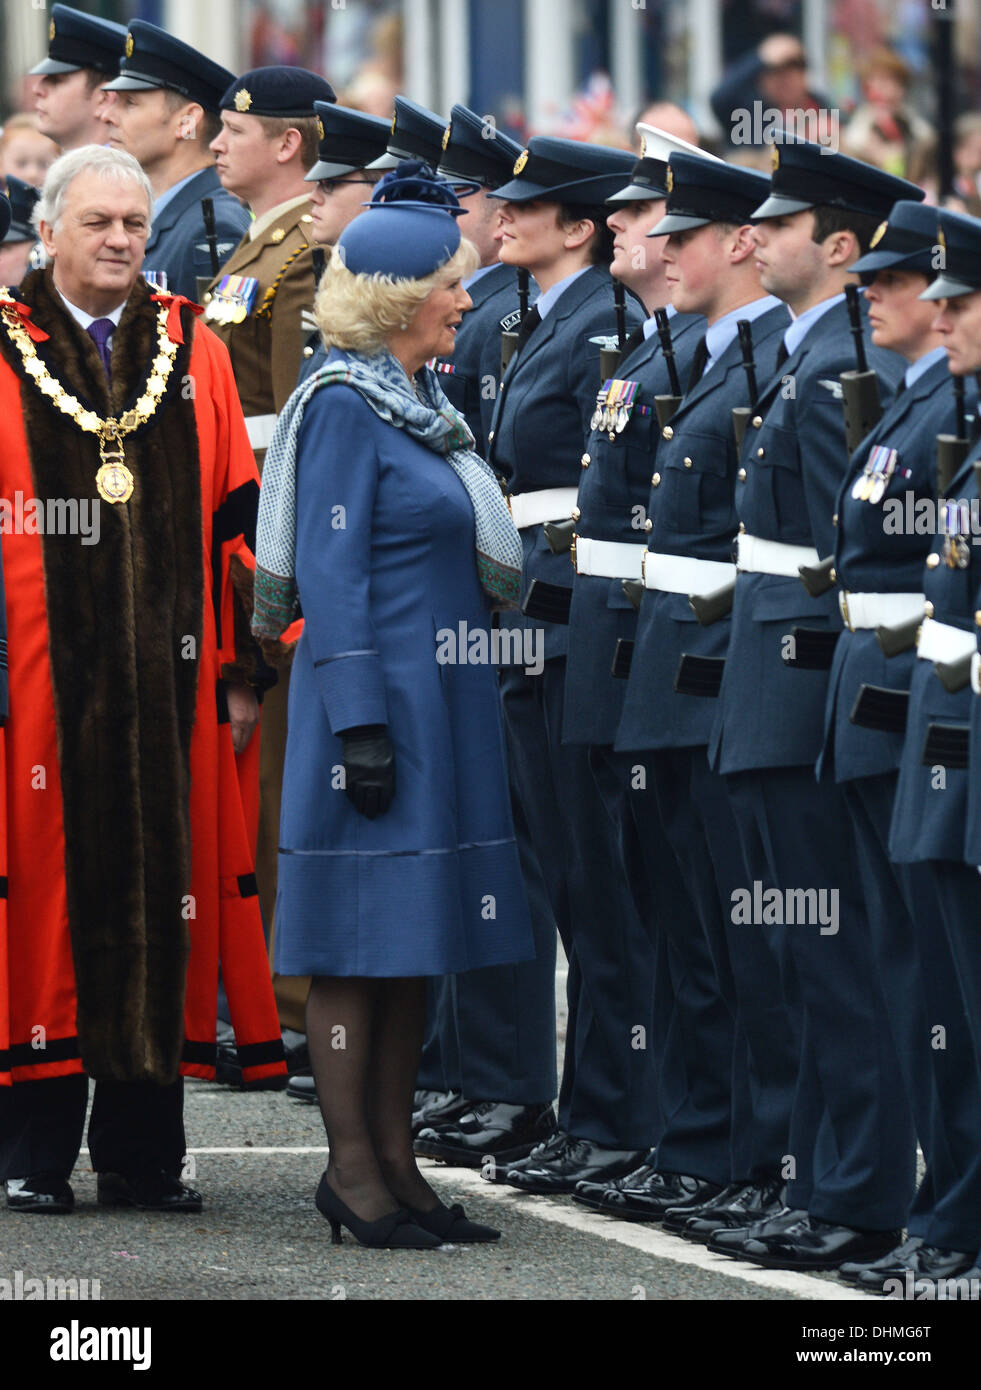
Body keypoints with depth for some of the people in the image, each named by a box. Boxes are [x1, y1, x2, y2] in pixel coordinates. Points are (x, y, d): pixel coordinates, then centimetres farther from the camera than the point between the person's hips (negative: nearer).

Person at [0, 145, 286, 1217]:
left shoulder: (194, 354, 10)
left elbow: (239, 518, 10)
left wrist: (242, 669, 5)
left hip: (169, 685, 3)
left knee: (164, 899, 4)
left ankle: (144, 1151, 10)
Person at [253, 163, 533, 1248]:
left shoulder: (420, 403, 14)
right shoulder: (345, 406, -12)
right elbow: (328, 576, -16)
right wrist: (360, 726, -21)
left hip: (440, 700, 9)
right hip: (382, 697, -9)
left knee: (415, 936, 10)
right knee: (359, 936, -3)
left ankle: (393, 1164, 15)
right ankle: (354, 1173, 1)